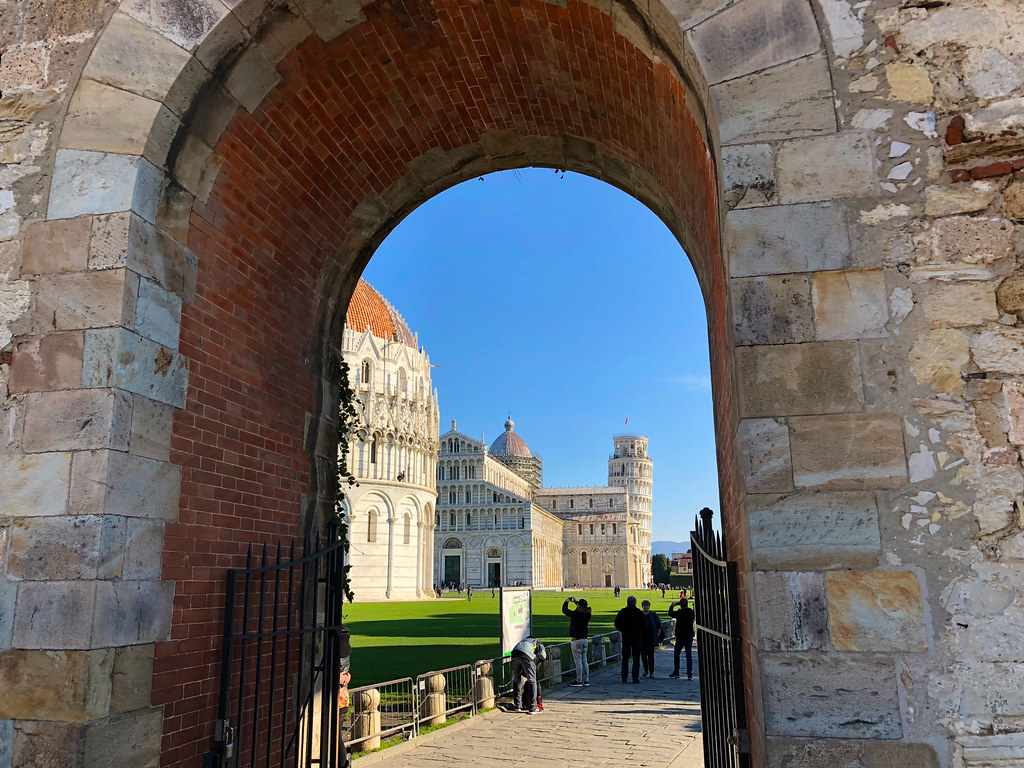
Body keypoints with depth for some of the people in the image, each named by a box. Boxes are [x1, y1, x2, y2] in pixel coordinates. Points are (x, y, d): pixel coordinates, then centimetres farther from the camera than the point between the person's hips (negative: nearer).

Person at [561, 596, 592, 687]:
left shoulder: (575, 614, -18)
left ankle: (579, 681, 1)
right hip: (584, 639, 7)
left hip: (577, 640, -7)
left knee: (578, 661, -2)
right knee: (584, 661, 12)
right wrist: (576, 602, 32)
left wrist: (566, 602, 9)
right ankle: (586, 680, 16)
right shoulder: (587, 615, 1)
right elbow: (584, 609, 24)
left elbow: (564, 610, -8)